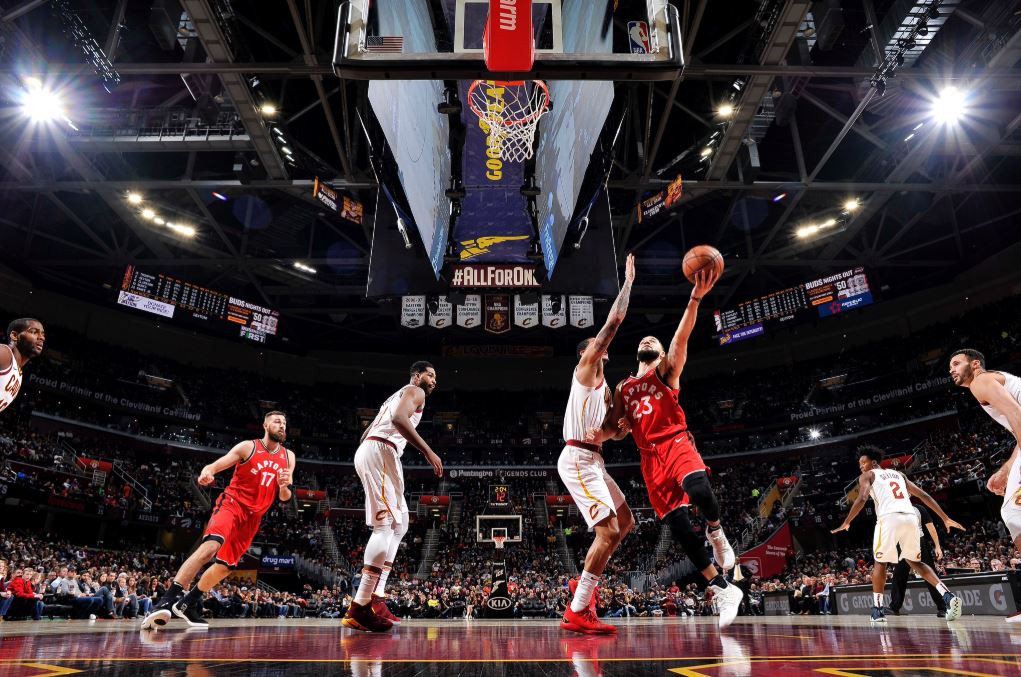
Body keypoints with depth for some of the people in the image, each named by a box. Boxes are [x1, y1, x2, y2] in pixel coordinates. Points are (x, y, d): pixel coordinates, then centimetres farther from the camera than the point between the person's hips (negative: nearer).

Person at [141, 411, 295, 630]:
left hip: (253, 517, 5)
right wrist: (206, 472, -33)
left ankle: (187, 603, 26)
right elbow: (214, 466, -9)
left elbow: (285, 497, 9)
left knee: (226, 566, 7)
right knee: (211, 546, -29)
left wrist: (284, 486, -15)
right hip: (232, 503, -5)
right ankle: (165, 601, -29)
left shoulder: (288, 457, 6)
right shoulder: (248, 447, -4)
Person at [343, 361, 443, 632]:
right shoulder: (415, 391, 3)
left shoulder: (399, 395, 32)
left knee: (399, 524, 12)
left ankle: (375, 598, 7)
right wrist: (428, 451, -20)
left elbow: (366, 434, 31)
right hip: (380, 451, -10)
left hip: (367, 450, 10)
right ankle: (360, 607, -16)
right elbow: (399, 418, -19)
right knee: (385, 525, -14)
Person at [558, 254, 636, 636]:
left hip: (592, 460, 10)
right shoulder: (585, 366, -2)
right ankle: (577, 612, -10)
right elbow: (613, 323, -10)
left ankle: (584, 584, 24)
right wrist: (627, 283, -2)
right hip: (578, 460, -10)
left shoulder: (603, 385, 23)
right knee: (609, 532, -15)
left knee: (625, 522, 18)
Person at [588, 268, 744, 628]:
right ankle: (724, 589, 9)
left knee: (699, 489, -35)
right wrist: (600, 434, -8)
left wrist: (695, 298, -25)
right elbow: (617, 428, 18)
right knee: (677, 525, -4)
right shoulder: (623, 388, 22)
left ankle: (717, 535, -1)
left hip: (676, 443, -4)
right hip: (650, 458, 4)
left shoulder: (667, 368, 11)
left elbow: (681, 338, -7)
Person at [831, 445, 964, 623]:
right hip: (911, 518, 5)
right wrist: (946, 519, 24)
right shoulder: (898, 474, 30)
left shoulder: (867, 476, 14)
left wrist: (846, 523, 0)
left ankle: (878, 609, 10)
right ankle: (948, 596, 5)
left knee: (880, 563, 13)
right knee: (915, 562, 24)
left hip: (890, 518, -5)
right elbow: (924, 496, 22)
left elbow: (862, 499, -4)